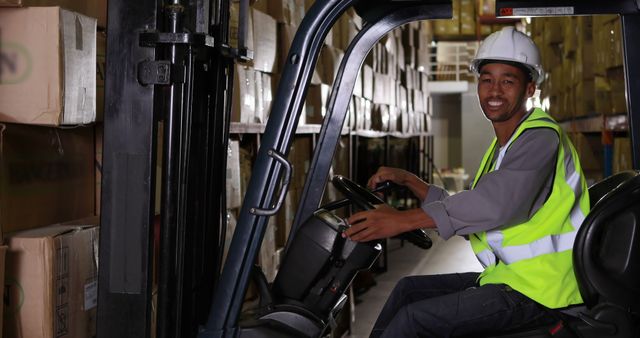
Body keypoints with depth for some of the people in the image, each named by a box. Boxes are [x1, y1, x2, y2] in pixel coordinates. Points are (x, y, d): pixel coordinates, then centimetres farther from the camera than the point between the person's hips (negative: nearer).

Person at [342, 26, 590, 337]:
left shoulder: (540, 137, -14)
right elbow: (463, 212, 19)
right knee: (408, 288, 15)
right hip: (507, 276, 10)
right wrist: (408, 181, 8)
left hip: (537, 290, -10)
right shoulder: (501, 147, 18)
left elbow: (499, 203, -30)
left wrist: (403, 220, -33)